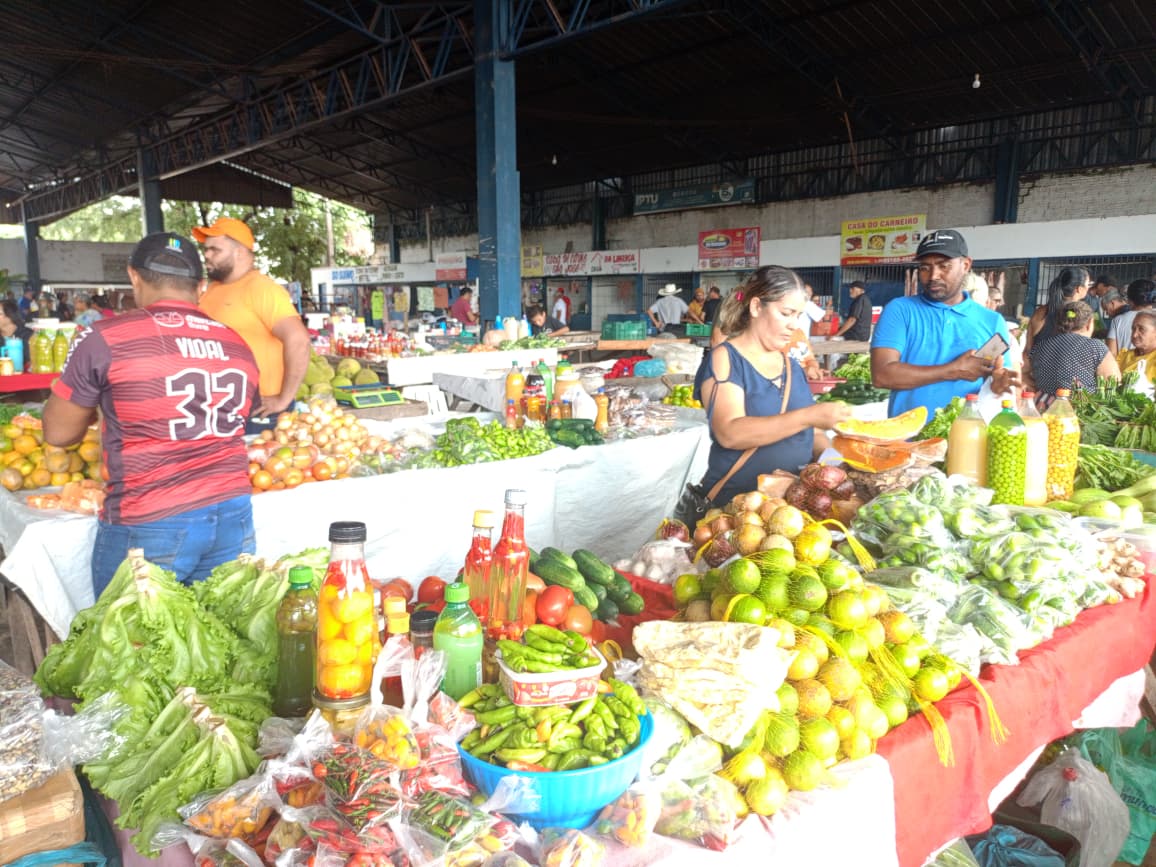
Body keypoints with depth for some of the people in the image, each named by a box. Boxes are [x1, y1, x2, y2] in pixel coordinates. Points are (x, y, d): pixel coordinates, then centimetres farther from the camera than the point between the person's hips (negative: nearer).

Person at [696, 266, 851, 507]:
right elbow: (729, 433, -21)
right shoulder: (725, 358, -6)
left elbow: (811, 433, 20)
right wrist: (808, 416, -24)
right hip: (735, 502, -6)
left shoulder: (792, 366, 13)